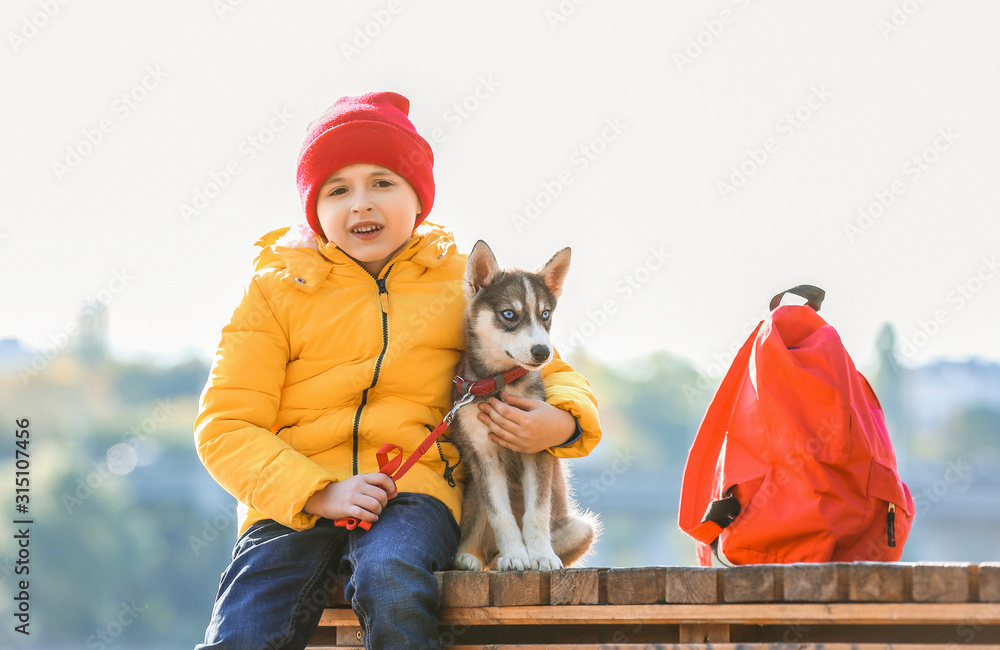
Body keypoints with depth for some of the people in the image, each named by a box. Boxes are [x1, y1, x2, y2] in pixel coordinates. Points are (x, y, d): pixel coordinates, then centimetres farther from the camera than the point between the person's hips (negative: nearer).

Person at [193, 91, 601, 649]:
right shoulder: (278, 289, 11)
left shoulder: (461, 284, 15)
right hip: (294, 503, 0)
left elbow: (555, 375, 22)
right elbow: (226, 426, 4)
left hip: (414, 495, 0)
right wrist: (318, 492, -13)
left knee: (393, 584, -35)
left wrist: (558, 425, -4)